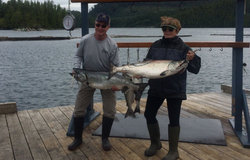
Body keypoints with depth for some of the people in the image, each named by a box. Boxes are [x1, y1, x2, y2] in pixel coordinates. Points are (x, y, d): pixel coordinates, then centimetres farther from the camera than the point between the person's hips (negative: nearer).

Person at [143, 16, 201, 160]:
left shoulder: (183, 47, -8)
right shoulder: (156, 45, 4)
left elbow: (195, 69, -10)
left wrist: (191, 59, -30)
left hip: (175, 90, -4)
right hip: (156, 88, 5)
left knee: (174, 119, 2)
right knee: (149, 114, 10)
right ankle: (155, 143, 33)